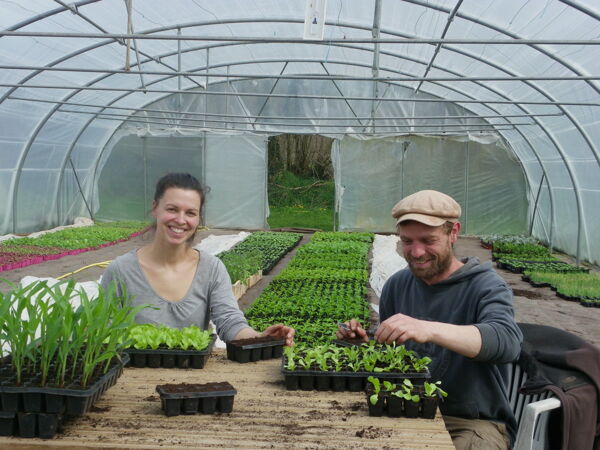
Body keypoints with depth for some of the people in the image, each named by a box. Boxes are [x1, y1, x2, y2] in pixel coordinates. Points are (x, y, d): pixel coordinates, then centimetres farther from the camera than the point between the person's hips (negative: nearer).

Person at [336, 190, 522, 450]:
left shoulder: (486, 286, -10)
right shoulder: (397, 285, 6)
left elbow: (508, 342, -31)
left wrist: (429, 329, -45)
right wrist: (362, 344, -7)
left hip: (474, 422, -4)